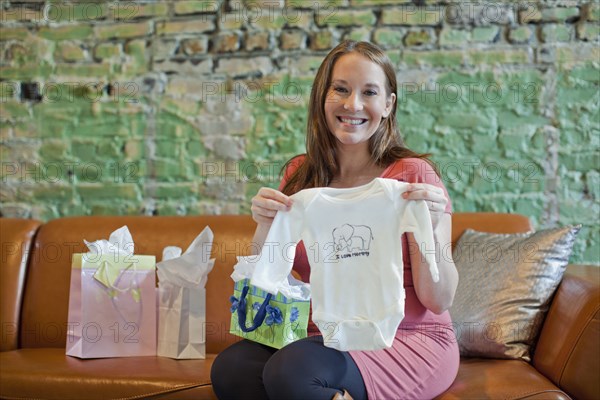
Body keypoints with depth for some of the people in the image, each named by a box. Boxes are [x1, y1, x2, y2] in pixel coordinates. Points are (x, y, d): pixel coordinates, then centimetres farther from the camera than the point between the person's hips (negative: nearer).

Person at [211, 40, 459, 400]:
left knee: (289, 371, -31)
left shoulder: (414, 174, -7)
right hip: (325, 337, 5)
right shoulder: (299, 174, 6)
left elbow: (439, 302, -8)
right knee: (229, 367, -23)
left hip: (408, 341, -4)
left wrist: (430, 230, -25)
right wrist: (265, 227, -14)